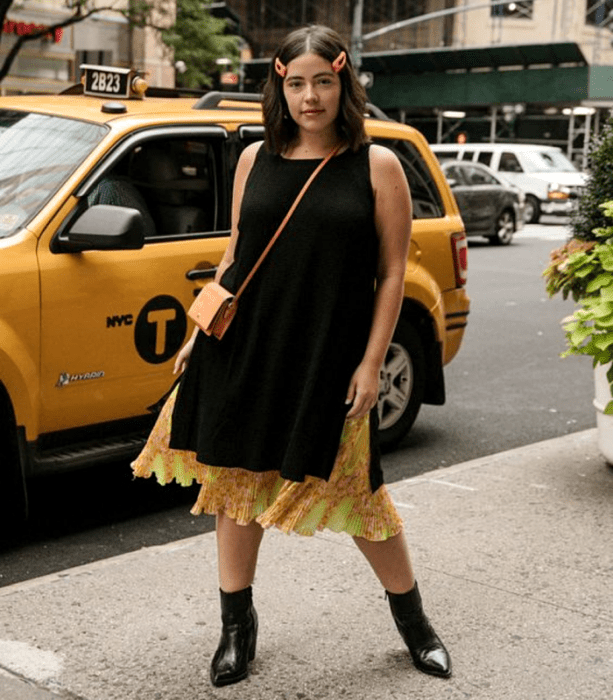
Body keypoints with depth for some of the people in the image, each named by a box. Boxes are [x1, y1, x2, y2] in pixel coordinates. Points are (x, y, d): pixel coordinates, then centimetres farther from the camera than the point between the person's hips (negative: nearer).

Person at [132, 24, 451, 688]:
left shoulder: (376, 166, -2)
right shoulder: (256, 159, 7)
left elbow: (391, 273, -3)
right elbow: (234, 254, 14)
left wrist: (370, 364, -8)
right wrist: (200, 332, 11)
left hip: (330, 357, -3)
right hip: (243, 348, 3)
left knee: (354, 488, 4)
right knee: (237, 479, 9)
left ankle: (412, 617, 27)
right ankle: (237, 624, 27)